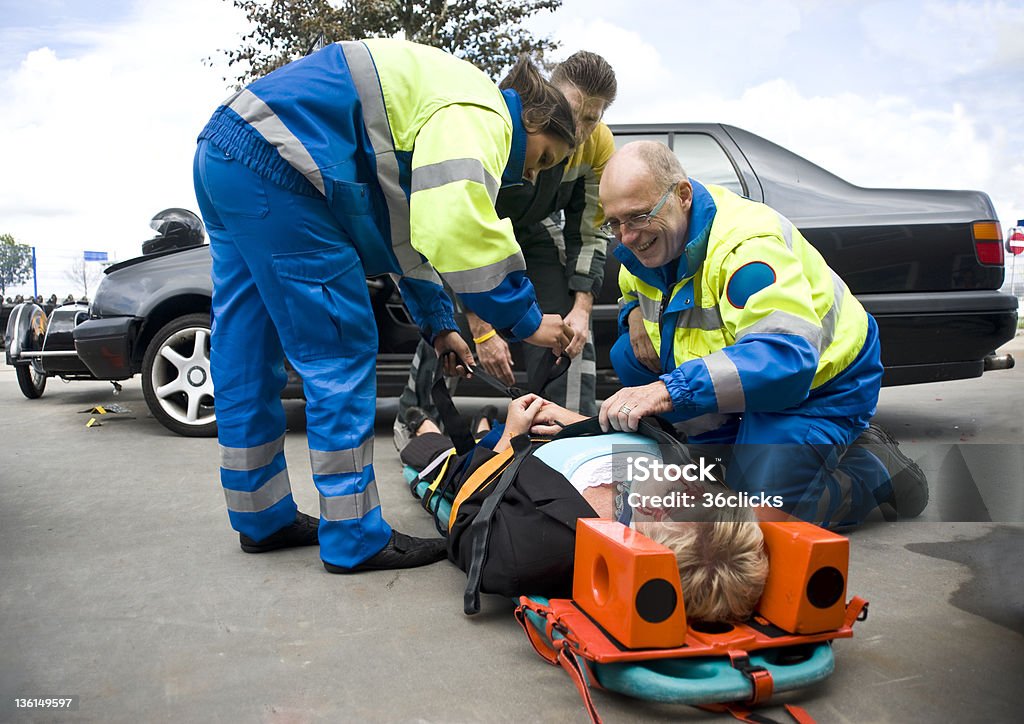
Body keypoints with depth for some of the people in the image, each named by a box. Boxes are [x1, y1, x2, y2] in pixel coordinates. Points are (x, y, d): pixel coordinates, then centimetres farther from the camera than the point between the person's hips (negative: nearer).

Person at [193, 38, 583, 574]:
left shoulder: (443, 111, 25)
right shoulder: (479, 116, -8)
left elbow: (414, 225, 29)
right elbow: (459, 229, -25)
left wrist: (437, 325, 26)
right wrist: (525, 319, -13)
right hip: (274, 168, -11)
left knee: (247, 355, 13)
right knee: (341, 355, -5)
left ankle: (262, 519, 26)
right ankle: (354, 539, 3)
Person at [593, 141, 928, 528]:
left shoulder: (746, 246, -33)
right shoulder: (643, 241, -6)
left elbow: (787, 359, -44)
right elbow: (632, 292, 15)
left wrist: (669, 390, -53)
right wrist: (635, 313, -13)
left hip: (817, 382, -9)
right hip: (749, 374, 9)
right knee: (627, 355, -7)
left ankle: (875, 466, 5)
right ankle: (740, 450, 3)